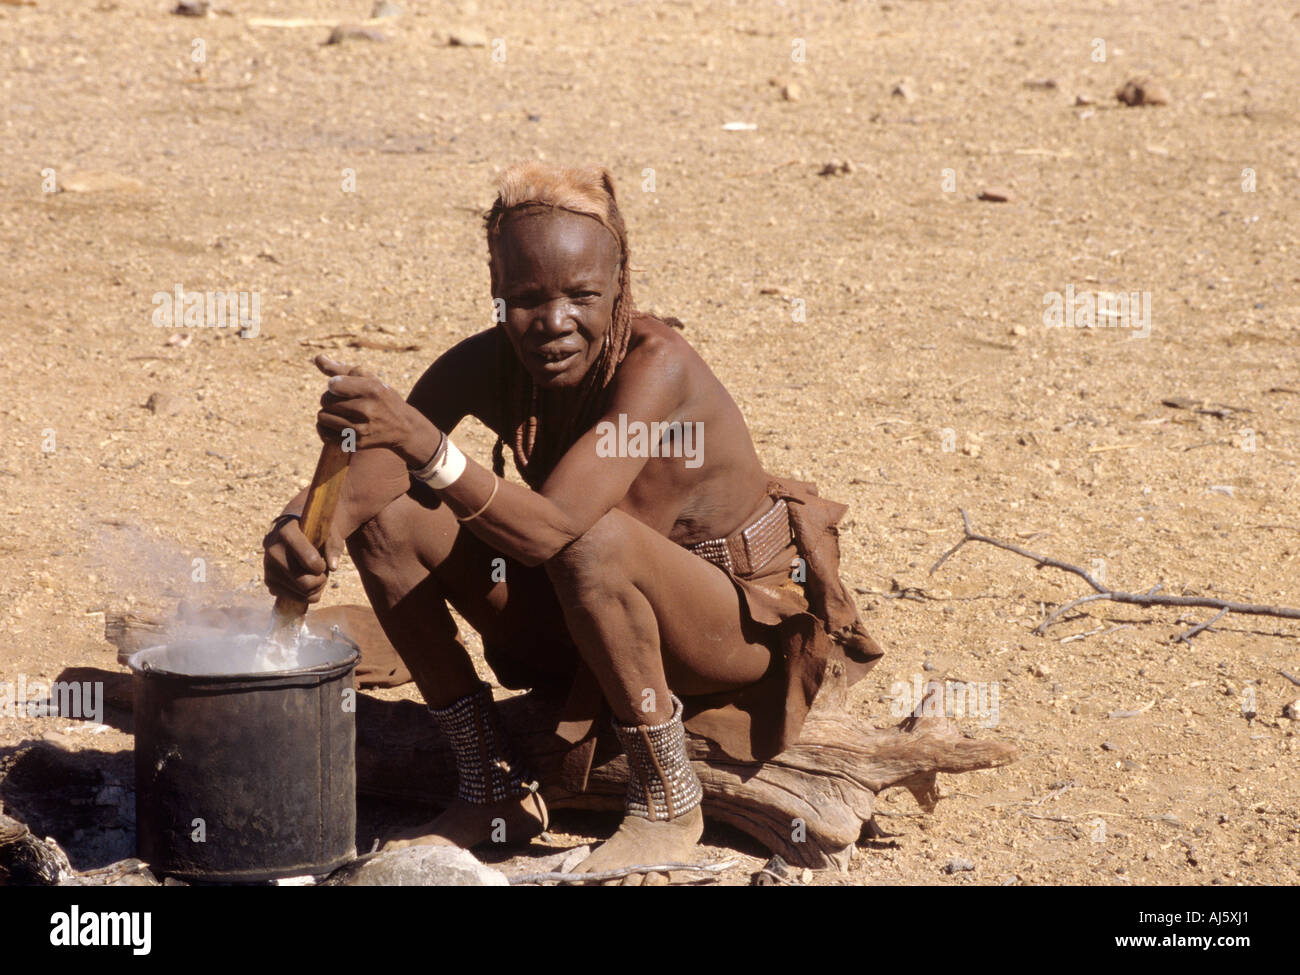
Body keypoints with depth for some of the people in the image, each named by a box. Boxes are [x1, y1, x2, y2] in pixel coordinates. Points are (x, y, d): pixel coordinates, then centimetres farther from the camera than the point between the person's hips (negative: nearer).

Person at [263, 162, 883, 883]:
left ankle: (668, 805, -17)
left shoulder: (657, 367, -29)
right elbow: (366, 473, -20)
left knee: (596, 541, -38)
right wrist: (301, 528, -43)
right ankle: (494, 789, 1)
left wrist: (424, 444, -53)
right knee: (386, 520, -10)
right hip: (588, 631, 6)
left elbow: (550, 531, -40)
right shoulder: (487, 366, -12)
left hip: (748, 624, -6)